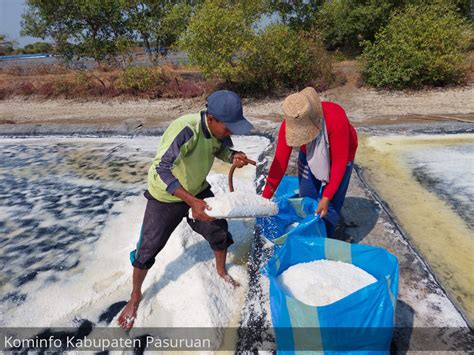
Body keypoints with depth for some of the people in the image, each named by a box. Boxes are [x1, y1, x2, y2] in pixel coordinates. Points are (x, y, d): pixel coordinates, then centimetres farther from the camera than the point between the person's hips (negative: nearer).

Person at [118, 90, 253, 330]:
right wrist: (191, 201, -48)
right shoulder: (185, 129, -38)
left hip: (198, 191, 6)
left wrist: (233, 157, -21)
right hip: (166, 196, -5)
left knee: (219, 231, 12)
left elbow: (221, 148, 3)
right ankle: (135, 298, 30)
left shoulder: (220, 128, -17)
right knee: (148, 248, 3)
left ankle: (221, 270, 44)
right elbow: (161, 170, -41)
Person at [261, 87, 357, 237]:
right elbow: (280, 162, -26)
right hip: (309, 155, 3)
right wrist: (265, 198, -28)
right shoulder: (289, 124, -29)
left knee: (332, 204, -3)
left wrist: (326, 197, -33)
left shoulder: (335, 118, -40)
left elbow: (339, 161, -32)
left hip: (339, 155, -2)